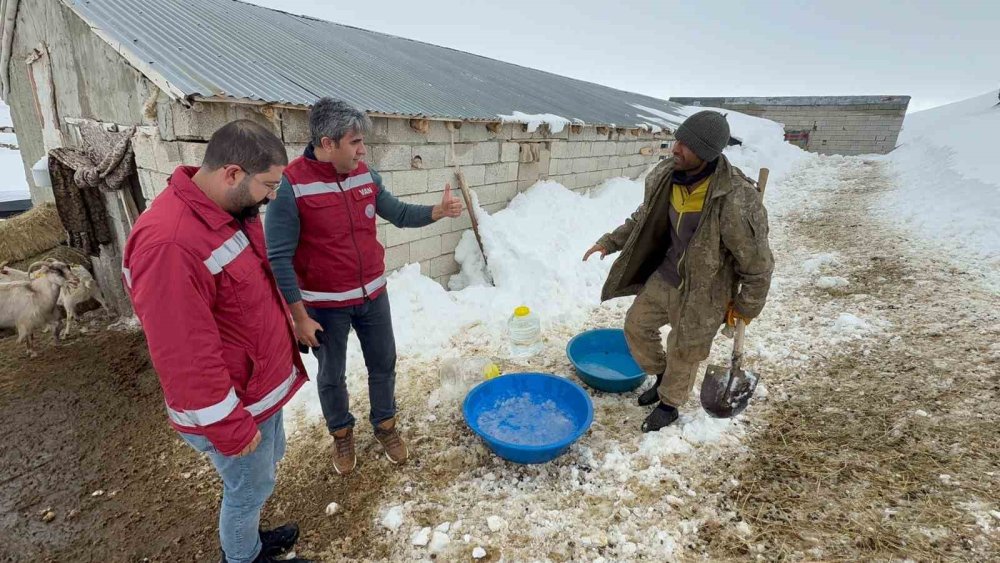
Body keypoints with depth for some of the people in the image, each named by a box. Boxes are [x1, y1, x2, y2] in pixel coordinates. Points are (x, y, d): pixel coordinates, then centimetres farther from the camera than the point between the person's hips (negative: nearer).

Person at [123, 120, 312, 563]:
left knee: (265, 469, 28)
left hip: (262, 384, 9)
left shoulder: (229, 211, -2)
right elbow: (185, 357, -29)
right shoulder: (169, 243, -33)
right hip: (236, 404, -9)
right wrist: (231, 428, -20)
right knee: (251, 487, 16)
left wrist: (286, 324, 19)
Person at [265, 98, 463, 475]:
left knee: (384, 363, 18)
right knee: (332, 375, 16)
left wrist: (438, 211, -11)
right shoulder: (291, 186, -20)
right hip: (325, 305, -4)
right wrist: (299, 317, -16)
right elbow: (279, 258, -18)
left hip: (373, 295, 5)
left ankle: (385, 424, 42)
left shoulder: (365, 175, -3)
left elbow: (399, 214, 8)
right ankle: (341, 433, 42)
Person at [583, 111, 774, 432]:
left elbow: (758, 263, -18)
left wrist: (745, 307, -7)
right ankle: (661, 377, 45)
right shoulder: (666, 176, -11)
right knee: (637, 325, 18)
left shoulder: (735, 201, -31)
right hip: (664, 276, 6)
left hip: (702, 291, -6)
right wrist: (610, 242, 3)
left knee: (683, 353, 11)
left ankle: (669, 405, 41)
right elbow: (644, 218, 9)